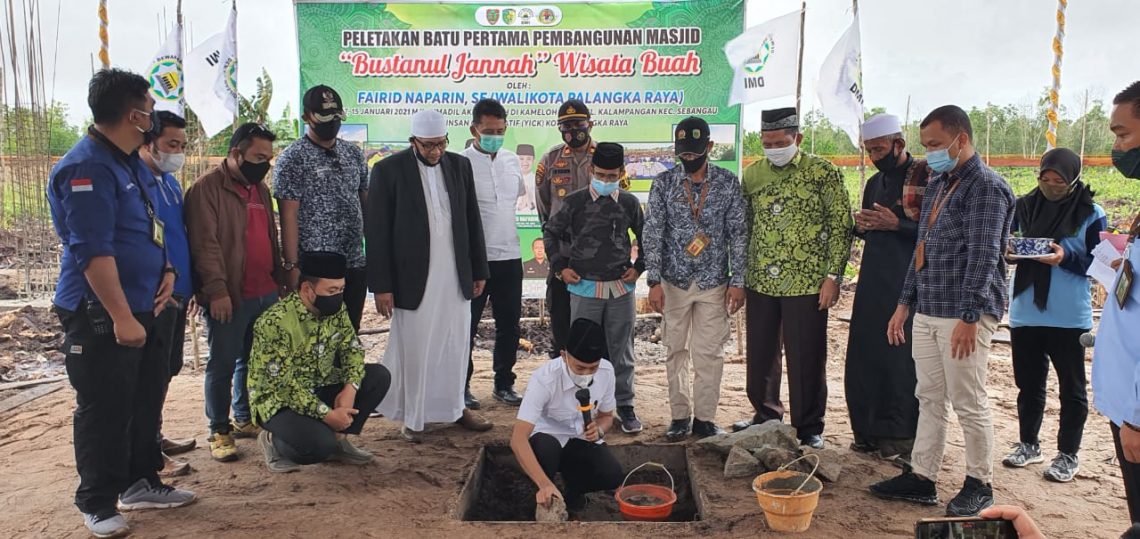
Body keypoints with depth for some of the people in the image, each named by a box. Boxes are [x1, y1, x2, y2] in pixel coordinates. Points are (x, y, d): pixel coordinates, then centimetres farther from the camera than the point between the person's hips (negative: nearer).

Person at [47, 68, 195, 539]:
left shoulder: (132, 162, 13)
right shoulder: (86, 168, -18)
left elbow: (151, 229, 22)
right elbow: (93, 251, -24)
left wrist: (166, 270, 5)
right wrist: (122, 317, -25)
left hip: (142, 307, 9)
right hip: (100, 315, -9)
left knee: (147, 399, 17)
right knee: (105, 411, 2)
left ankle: (141, 482, 32)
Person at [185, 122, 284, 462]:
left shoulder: (260, 188, 15)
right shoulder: (207, 187, -10)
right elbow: (205, 244, -16)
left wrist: (280, 280, 19)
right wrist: (216, 290, -21)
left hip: (266, 294, 7)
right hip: (229, 297, -7)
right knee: (223, 365, 2)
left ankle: (245, 419, 29)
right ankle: (219, 431, 14)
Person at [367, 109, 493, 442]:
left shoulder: (460, 165, 5)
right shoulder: (389, 170, -7)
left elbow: (472, 221, 10)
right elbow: (378, 232, -7)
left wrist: (479, 270, 10)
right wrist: (381, 286, -9)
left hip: (455, 275, 4)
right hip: (413, 277, -4)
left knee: (455, 345, 12)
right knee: (412, 348, 5)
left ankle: (454, 407, 28)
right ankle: (412, 417, 20)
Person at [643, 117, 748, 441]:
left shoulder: (728, 183, -1)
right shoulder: (664, 183, -1)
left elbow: (739, 234, 0)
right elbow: (653, 234, -3)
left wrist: (737, 281, -5)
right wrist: (654, 282, -9)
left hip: (714, 283, 0)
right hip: (674, 282, 1)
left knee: (709, 353, 2)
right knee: (676, 351, 7)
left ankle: (704, 418, 14)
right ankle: (680, 416, 19)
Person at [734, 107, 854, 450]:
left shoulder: (823, 173, -4)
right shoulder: (752, 174, 8)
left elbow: (841, 226, -4)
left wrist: (833, 276, -10)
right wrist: (738, 278, 10)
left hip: (806, 283, -4)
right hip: (760, 283, 4)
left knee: (806, 358, 4)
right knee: (760, 355, 13)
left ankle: (809, 427, 19)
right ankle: (766, 415, 32)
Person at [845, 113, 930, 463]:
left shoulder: (926, 176, -6)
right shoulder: (874, 183, 17)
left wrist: (896, 224, -19)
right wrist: (862, 226, 4)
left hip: (909, 283, -7)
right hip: (873, 280, 7)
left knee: (902, 359, -3)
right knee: (863, 357, 8)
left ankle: (901, 437, 8)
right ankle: (869, 432, 18)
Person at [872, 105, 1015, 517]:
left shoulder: (986, 187, -10)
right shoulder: (938, 185, 17)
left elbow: (982, 258, -17)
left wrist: (969, 317, -21)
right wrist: (905, 303, 17)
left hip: (963, 315, -8)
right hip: (927, 313, 8)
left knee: (969, 403, 1)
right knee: (930, 399, 12)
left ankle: (979, 485, 16)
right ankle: (920, 478, 19)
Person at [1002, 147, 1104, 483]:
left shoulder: (1091, 214, -5)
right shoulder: (1023, 207, 5)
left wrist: (1066, 258, -22)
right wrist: (1007, 251, -12)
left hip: (1069, 317, -4)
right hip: (1025, 314, 4)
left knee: (1071, 388, 7)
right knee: (1028, 382, 14)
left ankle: (1068, 455, 19)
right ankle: (1028, 445, 29)